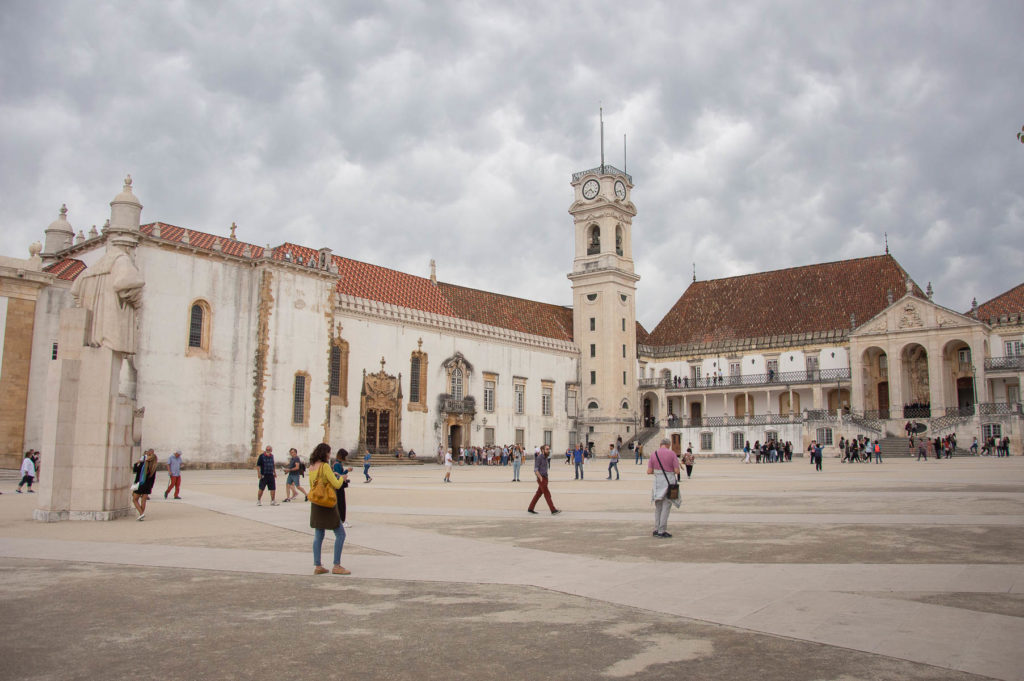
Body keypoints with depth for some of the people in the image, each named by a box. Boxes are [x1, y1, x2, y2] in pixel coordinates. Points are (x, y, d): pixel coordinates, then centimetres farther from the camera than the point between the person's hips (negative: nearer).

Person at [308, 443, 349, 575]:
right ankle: (336, 566, 0)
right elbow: (337, 485, -16)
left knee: (318, 535, 12)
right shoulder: (325, 466, -16)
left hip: (315, 504, 8)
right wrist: (342, 478, 5)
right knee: (340, 534, 1)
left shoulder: (311, 467, 8)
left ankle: (317, 566, 12)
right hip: (327, 504, -8)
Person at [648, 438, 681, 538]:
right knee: (666, 507, 0)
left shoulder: (653, 454, 2)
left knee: (658, 507, 14)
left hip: (658, 482, 3)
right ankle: (662, 531, -2)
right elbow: (677, 471, -10)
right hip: (669, 482, -3)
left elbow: (649, 471, -2)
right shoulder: (672, 454, -7)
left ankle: (657, 530, 12)